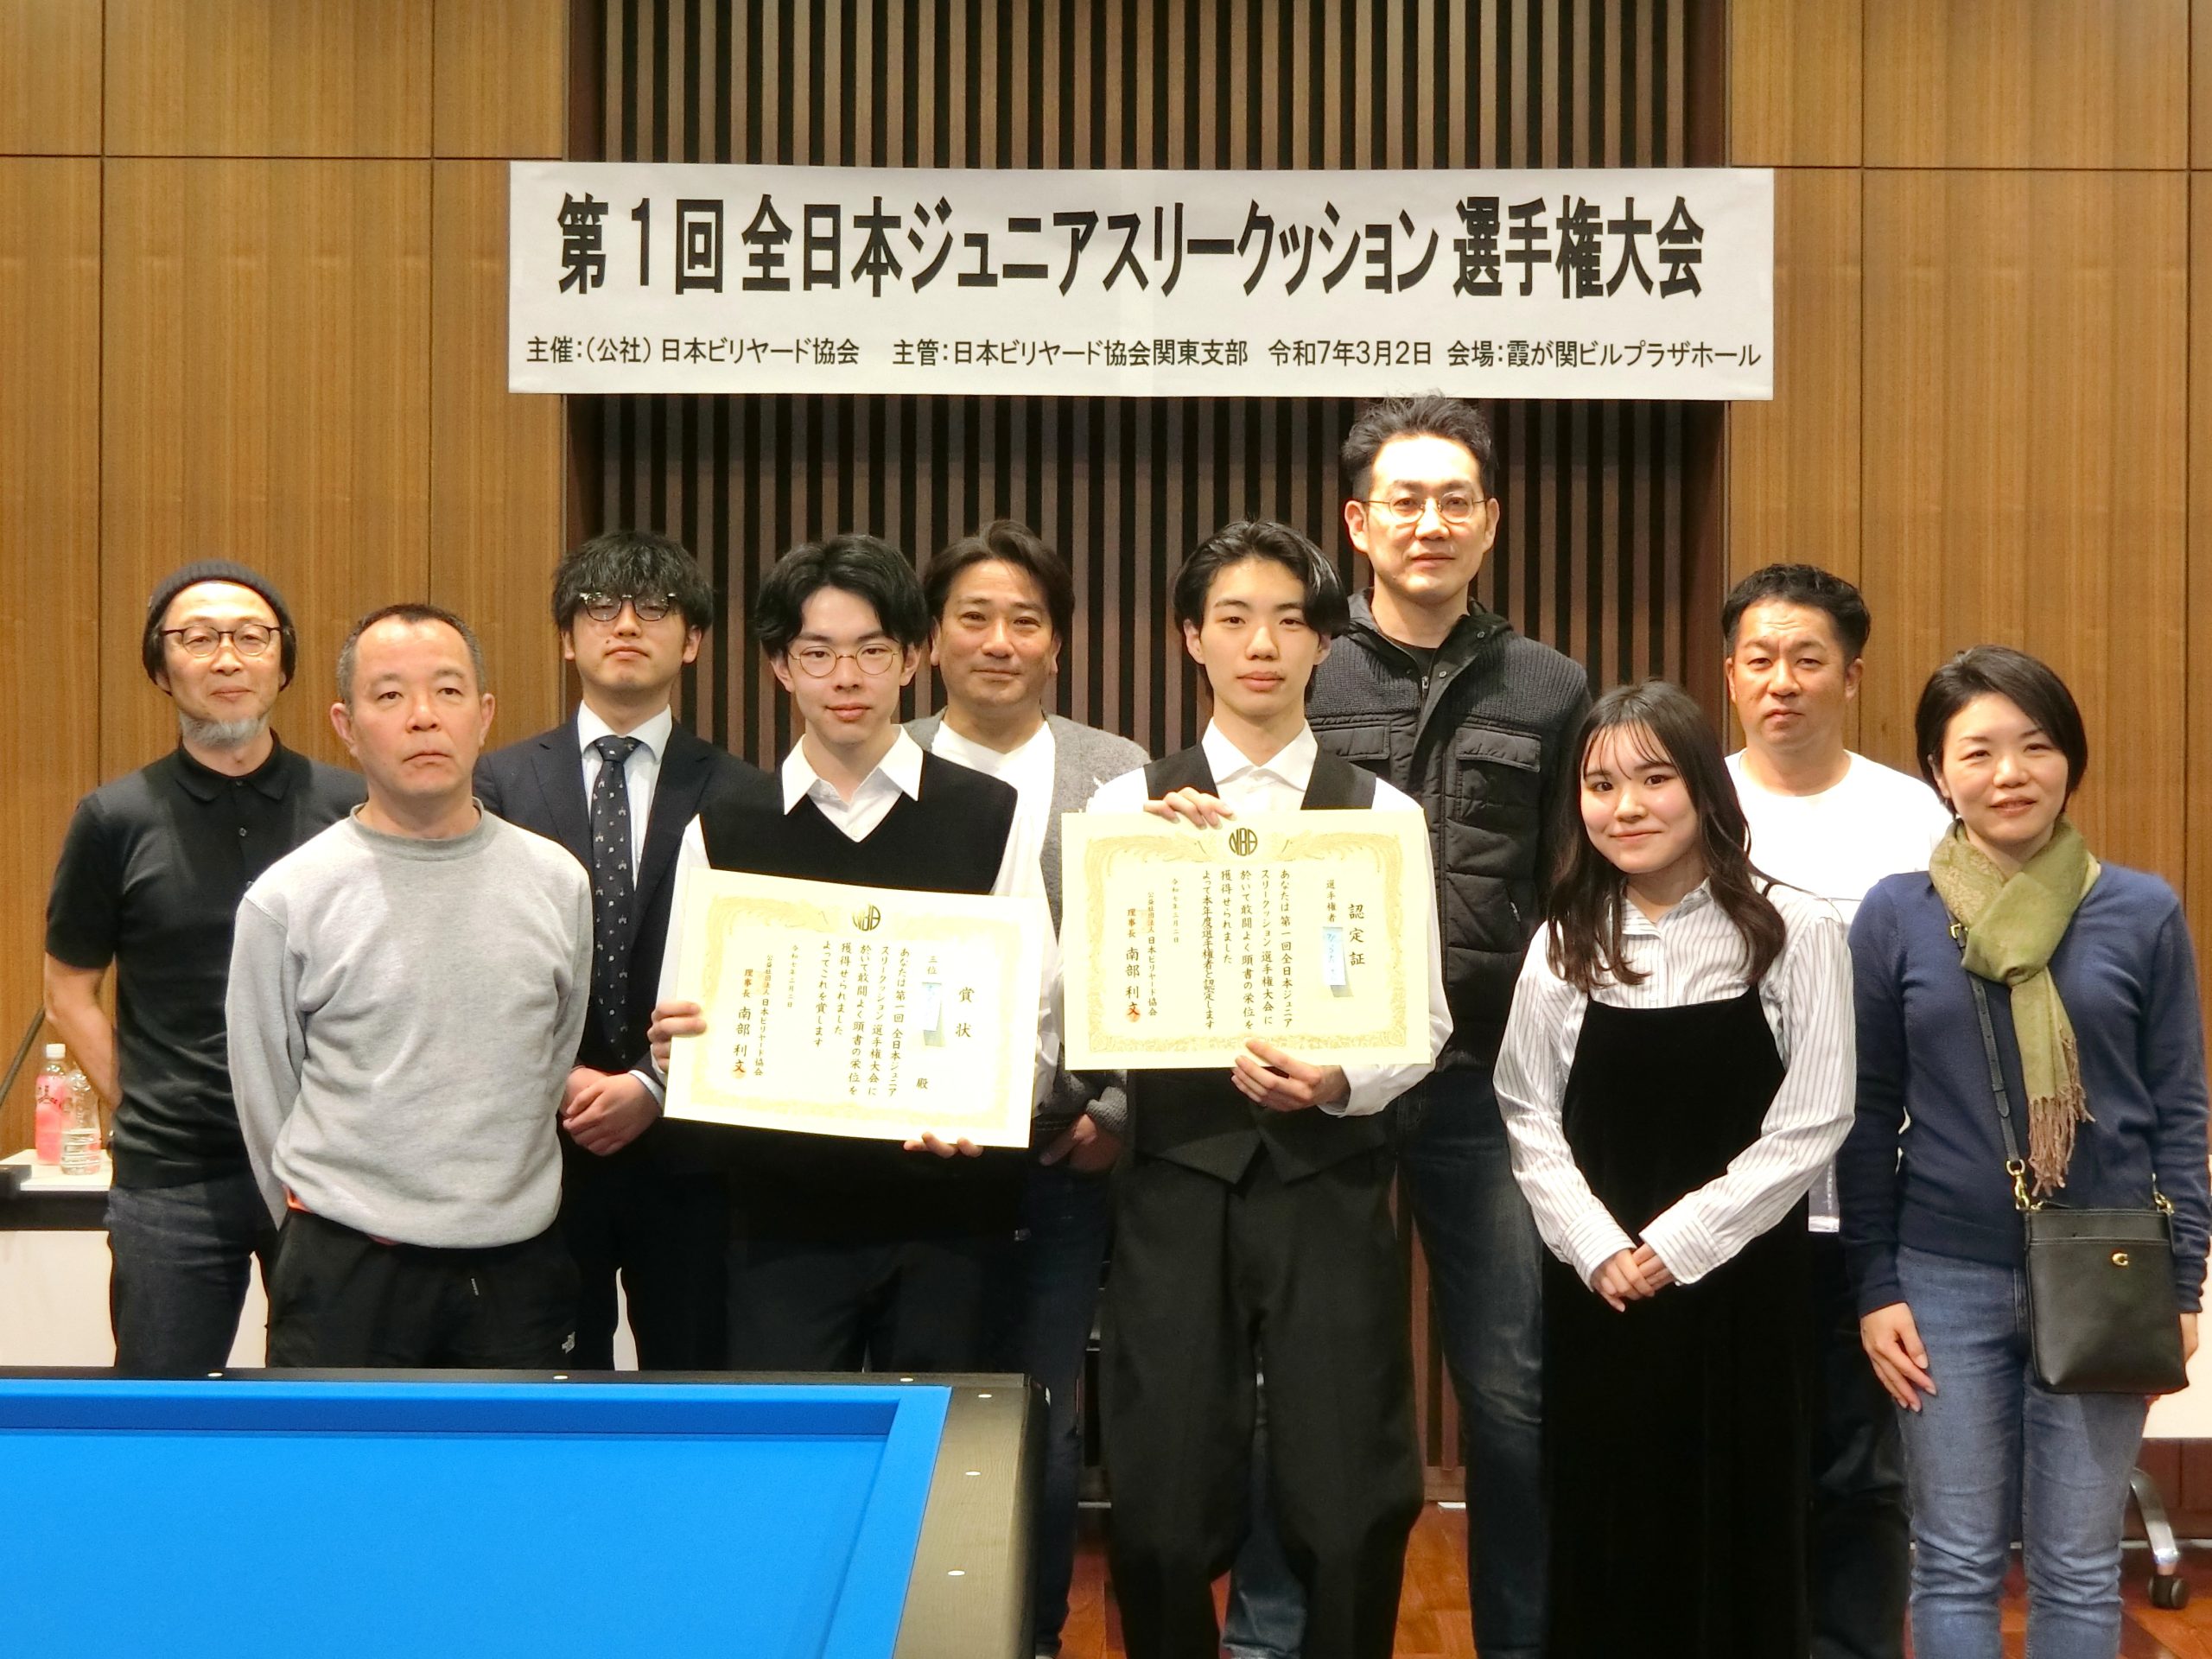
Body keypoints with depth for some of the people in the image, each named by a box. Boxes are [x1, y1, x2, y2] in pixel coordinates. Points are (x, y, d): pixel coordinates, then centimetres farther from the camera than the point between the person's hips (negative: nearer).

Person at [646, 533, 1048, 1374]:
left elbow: (1036, 1018, 2)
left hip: (948, 1208, 0)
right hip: (784, 1212, 0)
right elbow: (682, 1037, 7)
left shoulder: (989, 817, 6)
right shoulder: (721, 830, 8)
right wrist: (673, 1046, -16)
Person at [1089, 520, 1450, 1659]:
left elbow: (1423, 1024, 2)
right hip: (1179, 1181, 0)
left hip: (1328, 1184, 0)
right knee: (1165, 1508, 5)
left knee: (1350, 1511, 0)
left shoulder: (1383, 813, 5)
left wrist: (1337, 1082, -17)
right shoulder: (1129, 806, 4)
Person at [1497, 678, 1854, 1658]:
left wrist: (1677, 1243, -11)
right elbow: (1530, 1119, 3)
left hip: (1740, 1282, -2)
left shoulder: (1793, 932, -5)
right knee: (1602, 1524, 7)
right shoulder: (1564, 944, 4)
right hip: (1598, 1288, 2)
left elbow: (1809, 1127, -8)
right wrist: (1599, 1250, -10)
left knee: (1735, 1523, 5)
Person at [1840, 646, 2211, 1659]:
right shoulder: (1895, 916, -2)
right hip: (1947, 1279, 0)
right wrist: (1875, 1286, -1)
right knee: (1956, 1565, 8)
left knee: (2079, 1572, 9)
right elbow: (1868, 1117, 3)